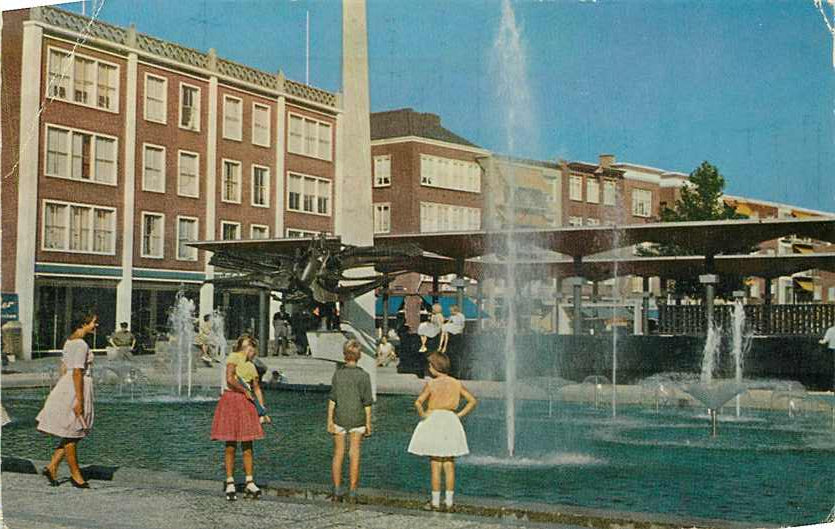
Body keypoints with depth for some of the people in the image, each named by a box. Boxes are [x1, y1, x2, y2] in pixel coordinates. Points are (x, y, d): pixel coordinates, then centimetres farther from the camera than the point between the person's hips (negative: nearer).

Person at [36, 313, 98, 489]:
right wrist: (79, 400, -23)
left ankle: (51, 467, 15)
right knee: (71, 434, 1)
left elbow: (64, 367, 18)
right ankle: (76, 475, 11)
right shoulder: (80, 345, -18)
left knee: (72, 434, 15)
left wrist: (63, 392, 24)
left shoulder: (70, 341, 12)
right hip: (77, 390, -10)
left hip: (67, 387, 10)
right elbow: (77, 373, -22)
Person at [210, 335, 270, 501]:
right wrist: (246, 391, -7)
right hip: (231, 401, -6)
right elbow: (230, 379, -16)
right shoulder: (233, 358, -3)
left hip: (246, 404, 6)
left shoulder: (251, 366, 19)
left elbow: (257, 389, 20)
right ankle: (230, 484, 4)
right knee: (230, 446, -1)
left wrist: (262, 411, 12)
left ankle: (250, 483, 7)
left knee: (247, 445, 3)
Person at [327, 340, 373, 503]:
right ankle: (352, 493, 7)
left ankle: (337, 492, 13)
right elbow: (367, 402, -6)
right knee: (354, 455, 6)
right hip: (357, 419, -1)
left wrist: (330, 420, 0)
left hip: (340, 417, 1)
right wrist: (368, 424, 1)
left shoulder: (338, 373, -4)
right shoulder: (363, 376, -6)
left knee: (338, 454, 11)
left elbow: (332, 399, -5)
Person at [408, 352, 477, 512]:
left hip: (433, 420, -4)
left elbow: (418, 403, -20)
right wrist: (459, 415, 5)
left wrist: (423, 415, -5)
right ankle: (449, 502, 12)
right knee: (449, 465, 9)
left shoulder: (431, 384, -11)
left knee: (435, 465, 2)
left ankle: (435, 503, 5)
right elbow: (473, 401, 5)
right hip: (451, 423, 4)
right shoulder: (456, 383, 3)